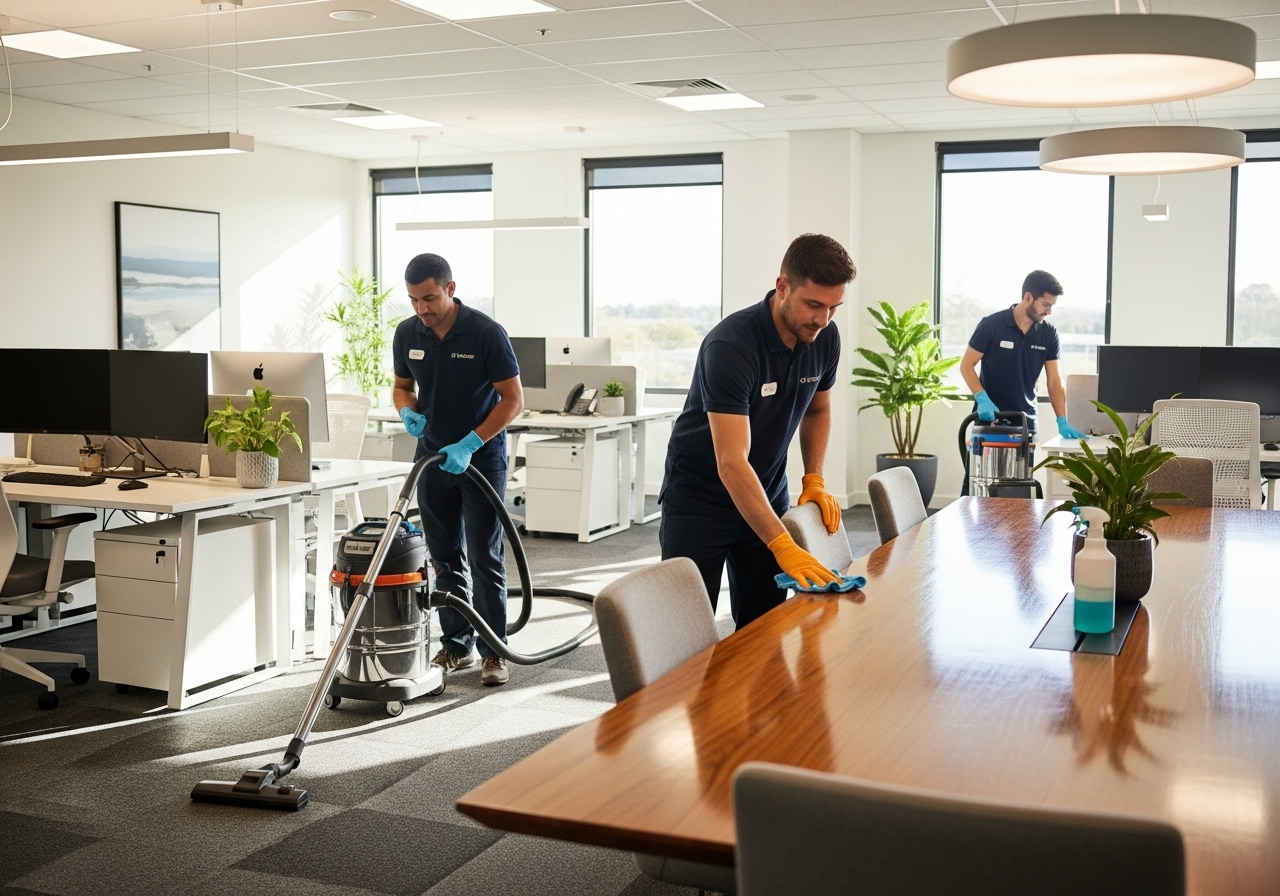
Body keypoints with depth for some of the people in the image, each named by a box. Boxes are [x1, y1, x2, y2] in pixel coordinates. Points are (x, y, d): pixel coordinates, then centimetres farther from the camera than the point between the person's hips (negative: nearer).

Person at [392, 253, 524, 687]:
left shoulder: (486, 333, -17)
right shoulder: (407, 334, -1)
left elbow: (513, 399, -14)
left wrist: (470, 444, -22)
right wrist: (408, 412, -11)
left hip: (482, 456, -5)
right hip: (433, 456, 5)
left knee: (485, 558, -3)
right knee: (445, 558, 9)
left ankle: (493, 650, 5)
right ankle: (456, 644, 19)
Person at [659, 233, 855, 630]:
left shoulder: (825, 339, -7)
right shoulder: (731, 345, -28)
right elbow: (731, 463, -34)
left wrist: (814, 480, -1)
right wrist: (785, 548, -41)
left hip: (767, 494, 6)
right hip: (699, 497, -6)